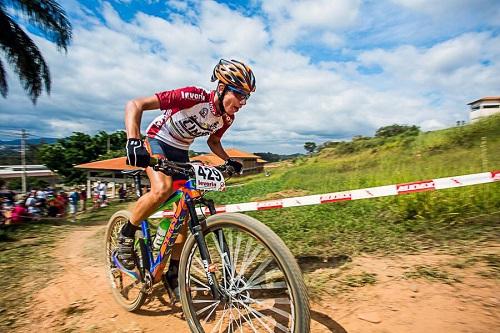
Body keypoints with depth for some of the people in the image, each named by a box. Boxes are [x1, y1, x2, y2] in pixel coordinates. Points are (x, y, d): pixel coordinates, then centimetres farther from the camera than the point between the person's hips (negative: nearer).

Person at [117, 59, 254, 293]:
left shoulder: (226, 118, -9)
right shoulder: (193, 97, -30)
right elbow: (135, 105, -31)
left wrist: (228, 160, -4)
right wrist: (133, 141, -45)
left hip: (181, 153, 6)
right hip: (158, 142, -6)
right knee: (163, 188, -35)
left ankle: (173, 272, 14)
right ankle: (126, 235, -6)